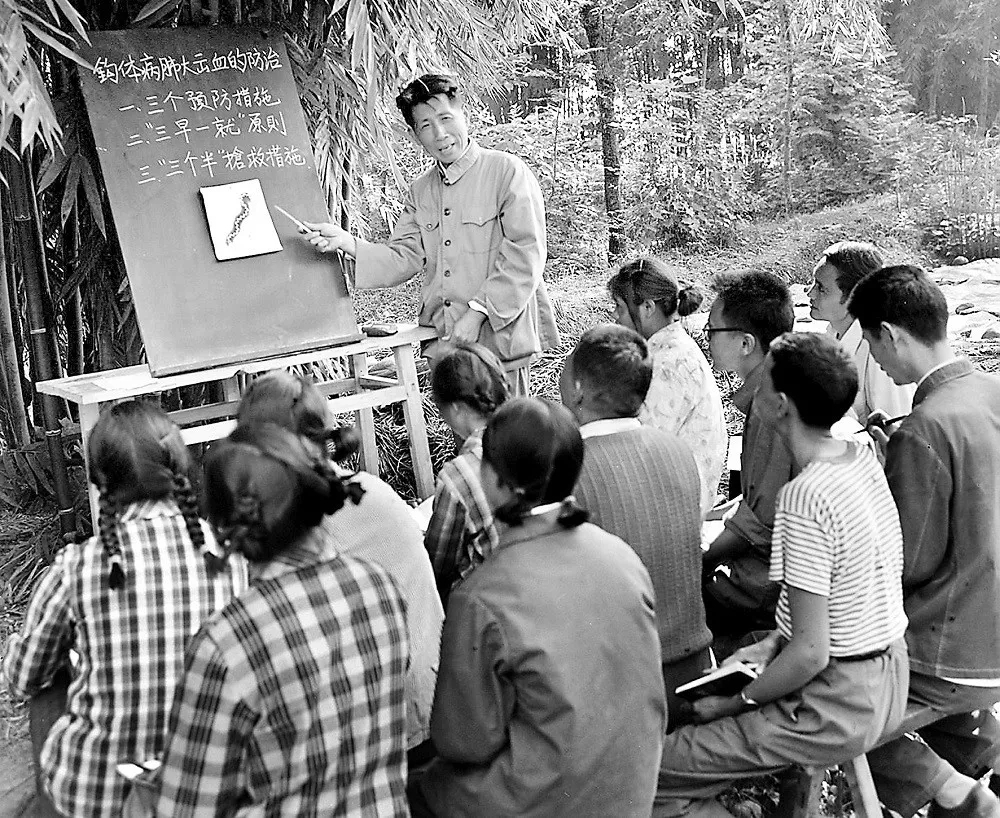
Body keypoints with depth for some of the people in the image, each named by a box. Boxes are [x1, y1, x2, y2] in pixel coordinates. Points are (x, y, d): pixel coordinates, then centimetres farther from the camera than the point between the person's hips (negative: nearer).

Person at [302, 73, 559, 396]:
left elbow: (525, 255, -12)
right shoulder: (420, 191, 13)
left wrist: (478, 312, -17)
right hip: (444, 339, 5)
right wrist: (346, 242, -6)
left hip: (499, 334, -5)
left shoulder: (506, 170, -6)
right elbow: (402, 259, 10)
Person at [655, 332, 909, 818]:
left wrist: (737, 704, -11)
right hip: (888, 679, 9)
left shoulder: (803, 496, -26)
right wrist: (772, 644, 8)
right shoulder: (862, 456, 0)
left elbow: (811, 653, -25)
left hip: (840, 704, -9)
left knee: (654, 776, -9)